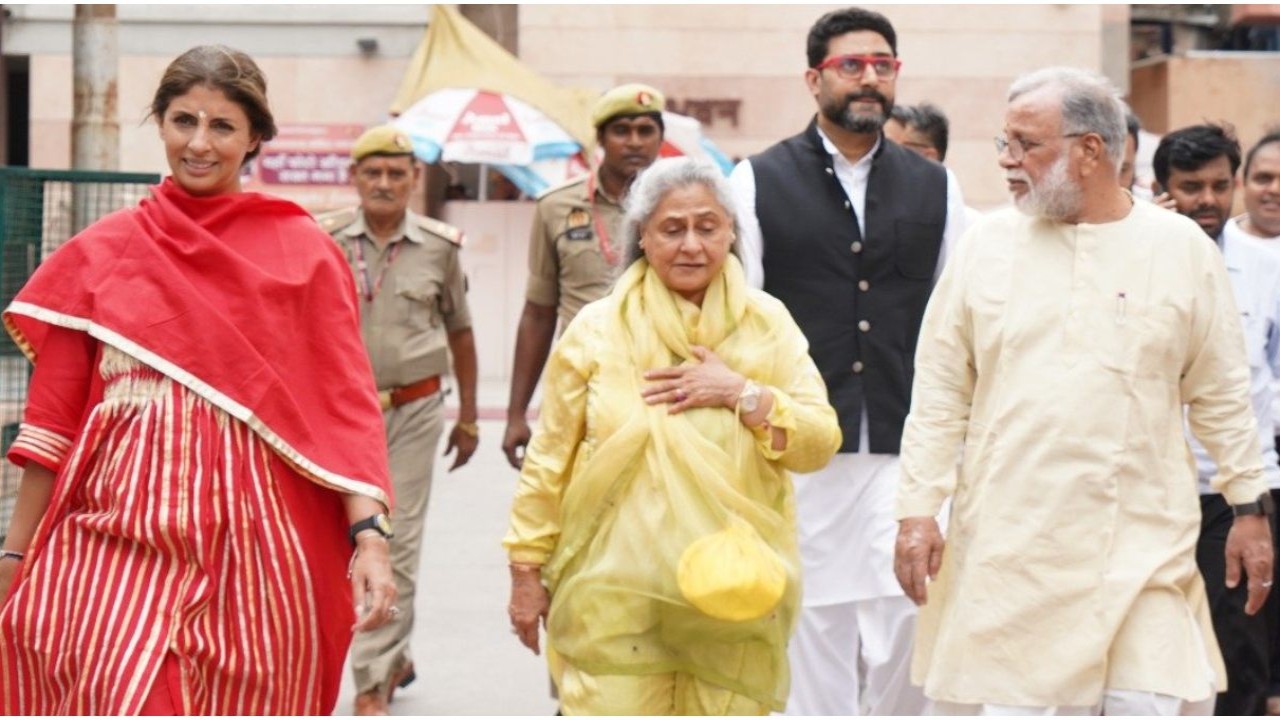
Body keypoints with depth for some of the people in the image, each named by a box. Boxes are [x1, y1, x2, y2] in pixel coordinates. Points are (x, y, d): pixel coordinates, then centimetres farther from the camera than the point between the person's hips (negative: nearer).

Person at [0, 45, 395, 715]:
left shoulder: (303, 252, 4)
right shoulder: (99, 252, 7)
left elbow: (345, 401, -1)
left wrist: (369, 535, -13)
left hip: (253, 544, 0)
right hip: (118, 538, 0)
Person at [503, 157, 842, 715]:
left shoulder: (768, 324, 6)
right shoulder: (597, 329, 1)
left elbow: (819, 441, 1)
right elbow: (549, 462, 5)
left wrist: (741, 393, -11)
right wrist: (527, 569, 5)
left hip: (734, 595, 2)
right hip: (616, 597, -2)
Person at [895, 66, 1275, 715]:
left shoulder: (1182, 247, 3)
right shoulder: (986, 246, 5)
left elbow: (1222, 395, 8)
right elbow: (939, 395, 5)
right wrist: (918, 511, -1)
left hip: (1144, 545, -1)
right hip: (1005, 545, 1)